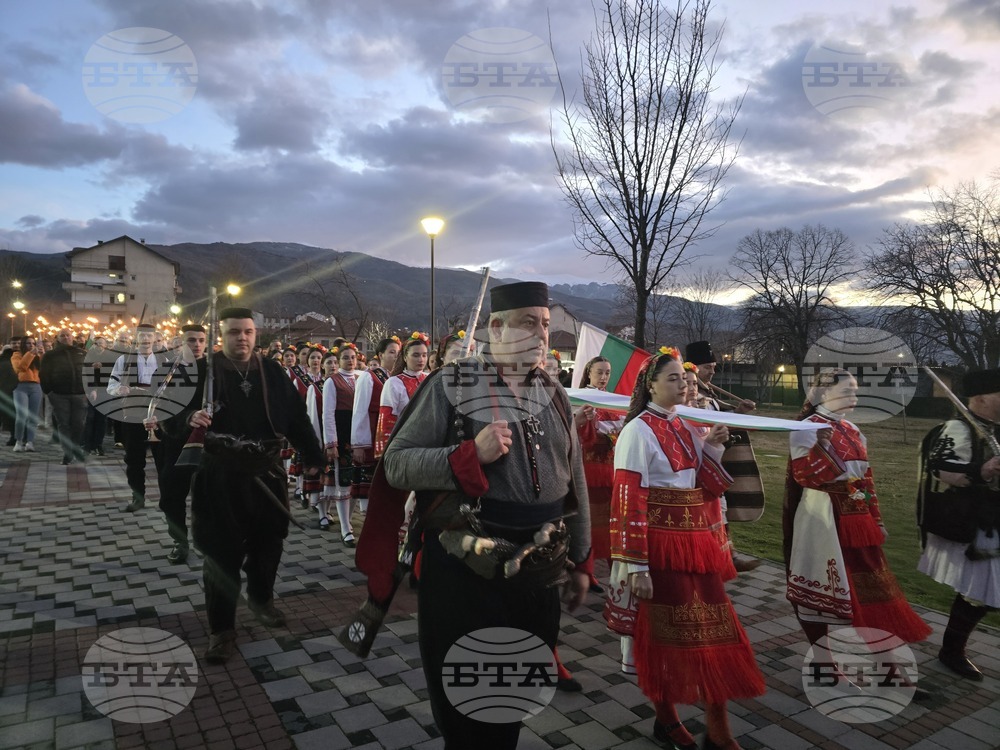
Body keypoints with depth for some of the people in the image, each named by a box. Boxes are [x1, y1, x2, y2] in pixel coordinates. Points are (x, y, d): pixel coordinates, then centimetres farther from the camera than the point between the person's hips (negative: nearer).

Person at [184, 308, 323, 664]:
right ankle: (221, 628, 20)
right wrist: (190, 417, -30)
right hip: (220, 478, -3)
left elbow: (296, 417, 7)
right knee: (222, 553, 5)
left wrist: (312, 457, 8)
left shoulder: (272, 372, 3)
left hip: (267, 474, 3)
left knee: (269, 543, 18)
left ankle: (261, 598, 44)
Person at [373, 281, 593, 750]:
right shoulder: (449, 385, -9)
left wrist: (580, 561, 12)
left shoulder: (554, 396, 5)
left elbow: (575, 484, 11)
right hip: (462, 571, -4)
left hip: (538, 573, 4)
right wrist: (470, 455, -24)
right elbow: (396, 464, -11)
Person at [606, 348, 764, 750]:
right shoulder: (638, 431, -13)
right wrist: (636, 566, -19)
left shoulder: (686, 427, 10)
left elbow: (708, 488, 11)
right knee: (664, 634, 7)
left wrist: (713, 447, -5)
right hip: (660, 546, -7)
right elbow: (628, 501, -17)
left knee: (714, 630, 10)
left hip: (697, 543, 7)